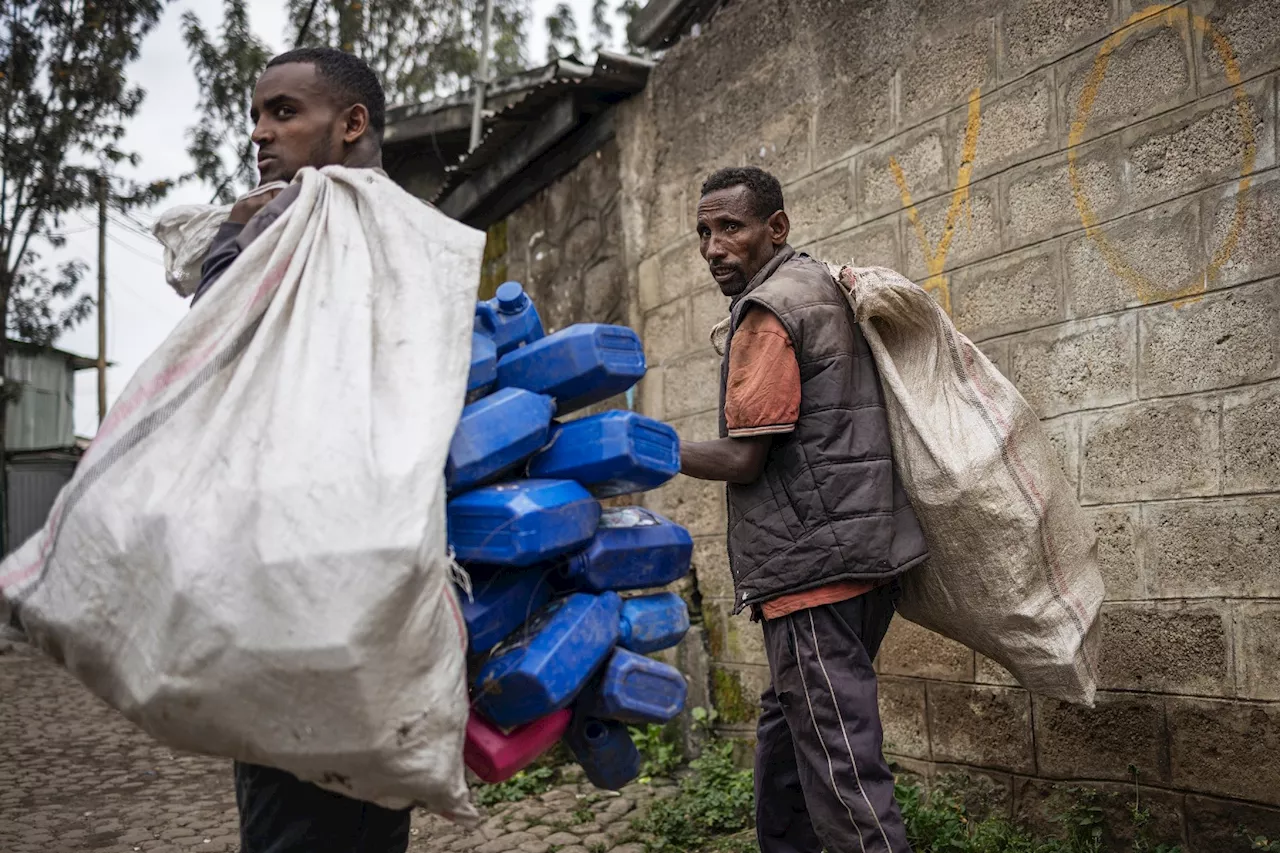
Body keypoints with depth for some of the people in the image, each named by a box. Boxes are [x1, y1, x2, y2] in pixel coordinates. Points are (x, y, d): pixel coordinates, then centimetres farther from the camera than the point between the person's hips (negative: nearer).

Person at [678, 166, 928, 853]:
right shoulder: (823, 287, 19)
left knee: (839, 762, -7)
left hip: (814, 562, -10)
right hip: (855, 558, 10)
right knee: (785, 734, 19)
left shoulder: (767, 312, -11)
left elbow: (742, 459, -13)